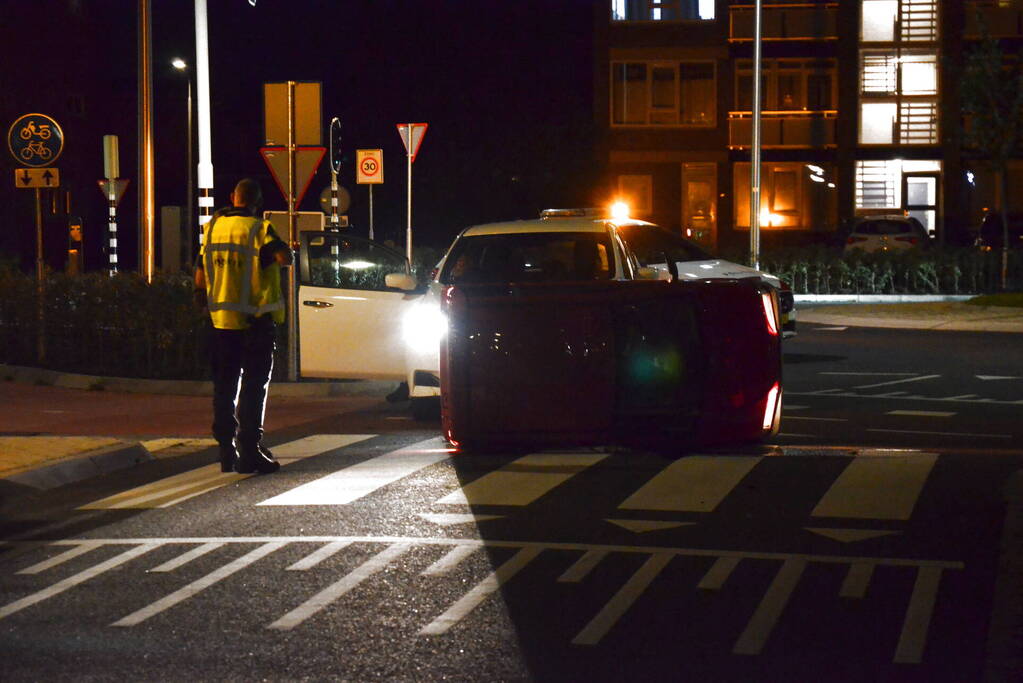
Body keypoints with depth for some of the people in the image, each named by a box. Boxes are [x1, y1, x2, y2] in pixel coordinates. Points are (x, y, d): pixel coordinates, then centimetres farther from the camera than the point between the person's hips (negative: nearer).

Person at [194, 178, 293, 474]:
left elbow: (200, 274, 14)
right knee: (254, 387, -1)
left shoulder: (212, 228, 7)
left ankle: (227, 450, 15)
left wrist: (202, 296, 31)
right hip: (255, 323, -5)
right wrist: (283, 250, -3)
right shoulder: (259, 230, -11)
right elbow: (286, 258, -26)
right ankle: (250, 452, -4)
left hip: (221, 320, 5)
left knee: (225, 387, 12)